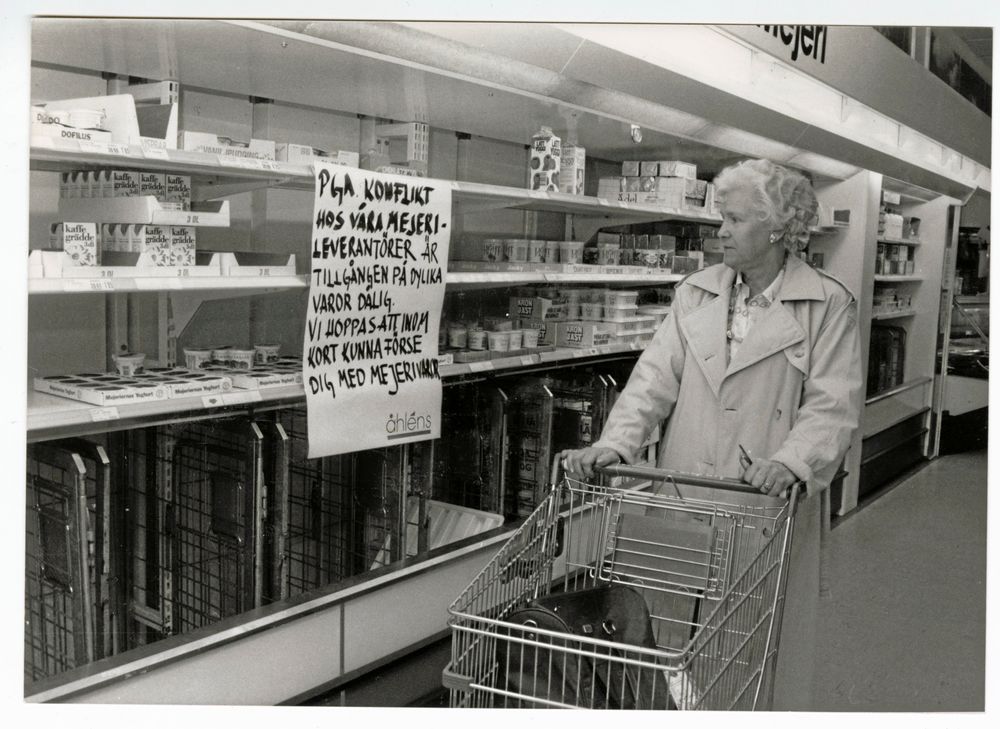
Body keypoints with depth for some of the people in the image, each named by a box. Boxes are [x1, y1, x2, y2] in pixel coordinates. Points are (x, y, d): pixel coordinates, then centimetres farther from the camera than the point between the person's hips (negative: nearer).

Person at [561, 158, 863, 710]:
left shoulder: (828, 305, 0)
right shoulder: (694, 293, 10)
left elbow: (834, 403, -7)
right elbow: (656, 377, 2)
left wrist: (792, 462, -25)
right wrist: (614, 445, -13)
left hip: (770, 507, -3)